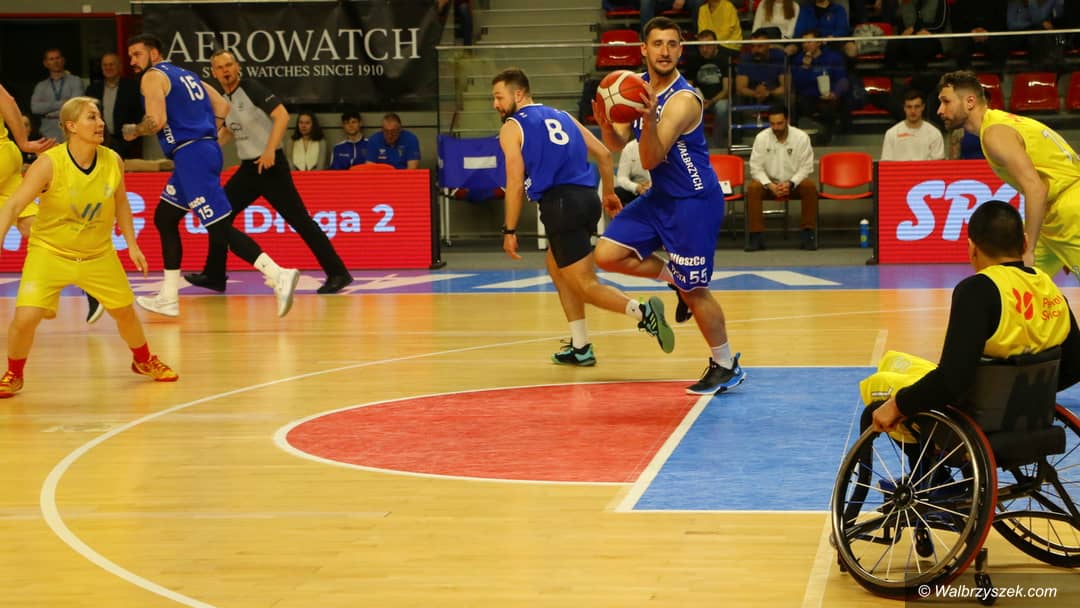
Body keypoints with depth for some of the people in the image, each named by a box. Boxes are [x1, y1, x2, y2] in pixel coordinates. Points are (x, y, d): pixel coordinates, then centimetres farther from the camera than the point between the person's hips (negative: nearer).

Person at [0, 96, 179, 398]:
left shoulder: (113, 161, -10)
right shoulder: (49, 163, -22)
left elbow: (120, 203, 8)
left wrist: (132, 244, 7)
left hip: (99, 255, 4)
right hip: (49, 252, -3)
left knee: (125, 311, 13)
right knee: (25, 318, -16)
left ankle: (144, 361, 43)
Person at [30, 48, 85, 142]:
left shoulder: (75, 81, 7)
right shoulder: (41, 86, 15)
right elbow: (35, 108, -2)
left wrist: (51, 113, 1)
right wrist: (61, 103, -6)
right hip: (48, 138, 2)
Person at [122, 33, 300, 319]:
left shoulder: (153, 77, -4)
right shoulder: (185, 75, 23)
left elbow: (156, 121, -16)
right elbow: (222, 106, 23)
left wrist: (133, 131, 2)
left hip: (192, 155, -10)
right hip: (206, 150, 10)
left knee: (219, 229, -14)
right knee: (164, 218, 19)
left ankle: (279, 276, -25)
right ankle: (168, 298, 21)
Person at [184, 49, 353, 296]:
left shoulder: (251, 88, -13)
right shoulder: (224, 99, 11)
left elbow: (282, 115, -24)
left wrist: (270, 150, -31)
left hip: (270, 166, -8)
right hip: (248, 168, 8)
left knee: (299, 220, -9)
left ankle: (337, 274, -6)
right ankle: (214, 276, 17)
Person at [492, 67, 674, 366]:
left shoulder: (512, 128, 4)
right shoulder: (561, 116, 22)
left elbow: (516, 183, -4)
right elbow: (603, 153, 18)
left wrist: (509, 231, 0)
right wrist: (609, 193, 29)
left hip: (560, 202, -7)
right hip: (588, 196, 7)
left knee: (585, 285, -5)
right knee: (556, 266, 25)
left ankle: (643, 312, -27)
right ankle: (580, 348, 24)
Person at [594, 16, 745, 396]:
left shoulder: (683, 100, -22)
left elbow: (651, 159, -26)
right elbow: (617, 144, 2)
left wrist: (649, 120, -43)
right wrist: (605, 124, -19)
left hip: (695, 200, -8)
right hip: (660, 196, 8)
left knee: (693, 289, -3)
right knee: (607, 255, -1)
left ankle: (727, 366, 13)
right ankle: (674, 279, 18)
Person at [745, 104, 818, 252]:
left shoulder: (801, 137, -9)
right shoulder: (761, 138, -8)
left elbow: (805, 167, -8)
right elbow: (756, 167, -8)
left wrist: (790, 183, -24)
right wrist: (770, 185, -24)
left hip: (794, 183, 0)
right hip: (770, 182, 0)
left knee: (810, 186, -32)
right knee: (753, 188, -31)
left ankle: (807, 234, -23)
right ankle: (757, 236, -28)